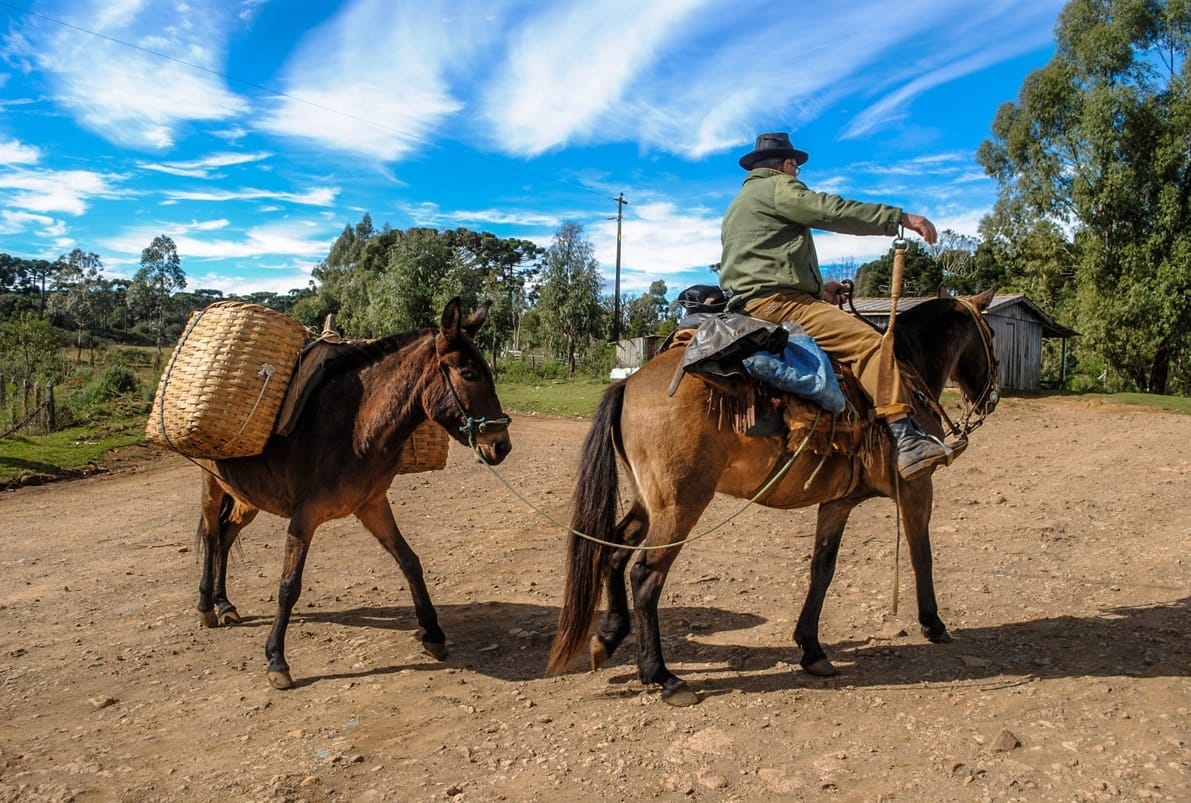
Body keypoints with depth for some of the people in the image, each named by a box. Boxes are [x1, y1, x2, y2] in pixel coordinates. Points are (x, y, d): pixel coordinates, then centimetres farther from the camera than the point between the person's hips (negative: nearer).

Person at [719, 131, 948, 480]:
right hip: (776, 301, -11)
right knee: (868, 342, -21)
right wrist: (901, 217, -10)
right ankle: (905, 438, -30)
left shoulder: (740, 202, 31)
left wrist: (818, 288, 23)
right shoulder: (778, 186, 0)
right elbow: (833, 211, -13)